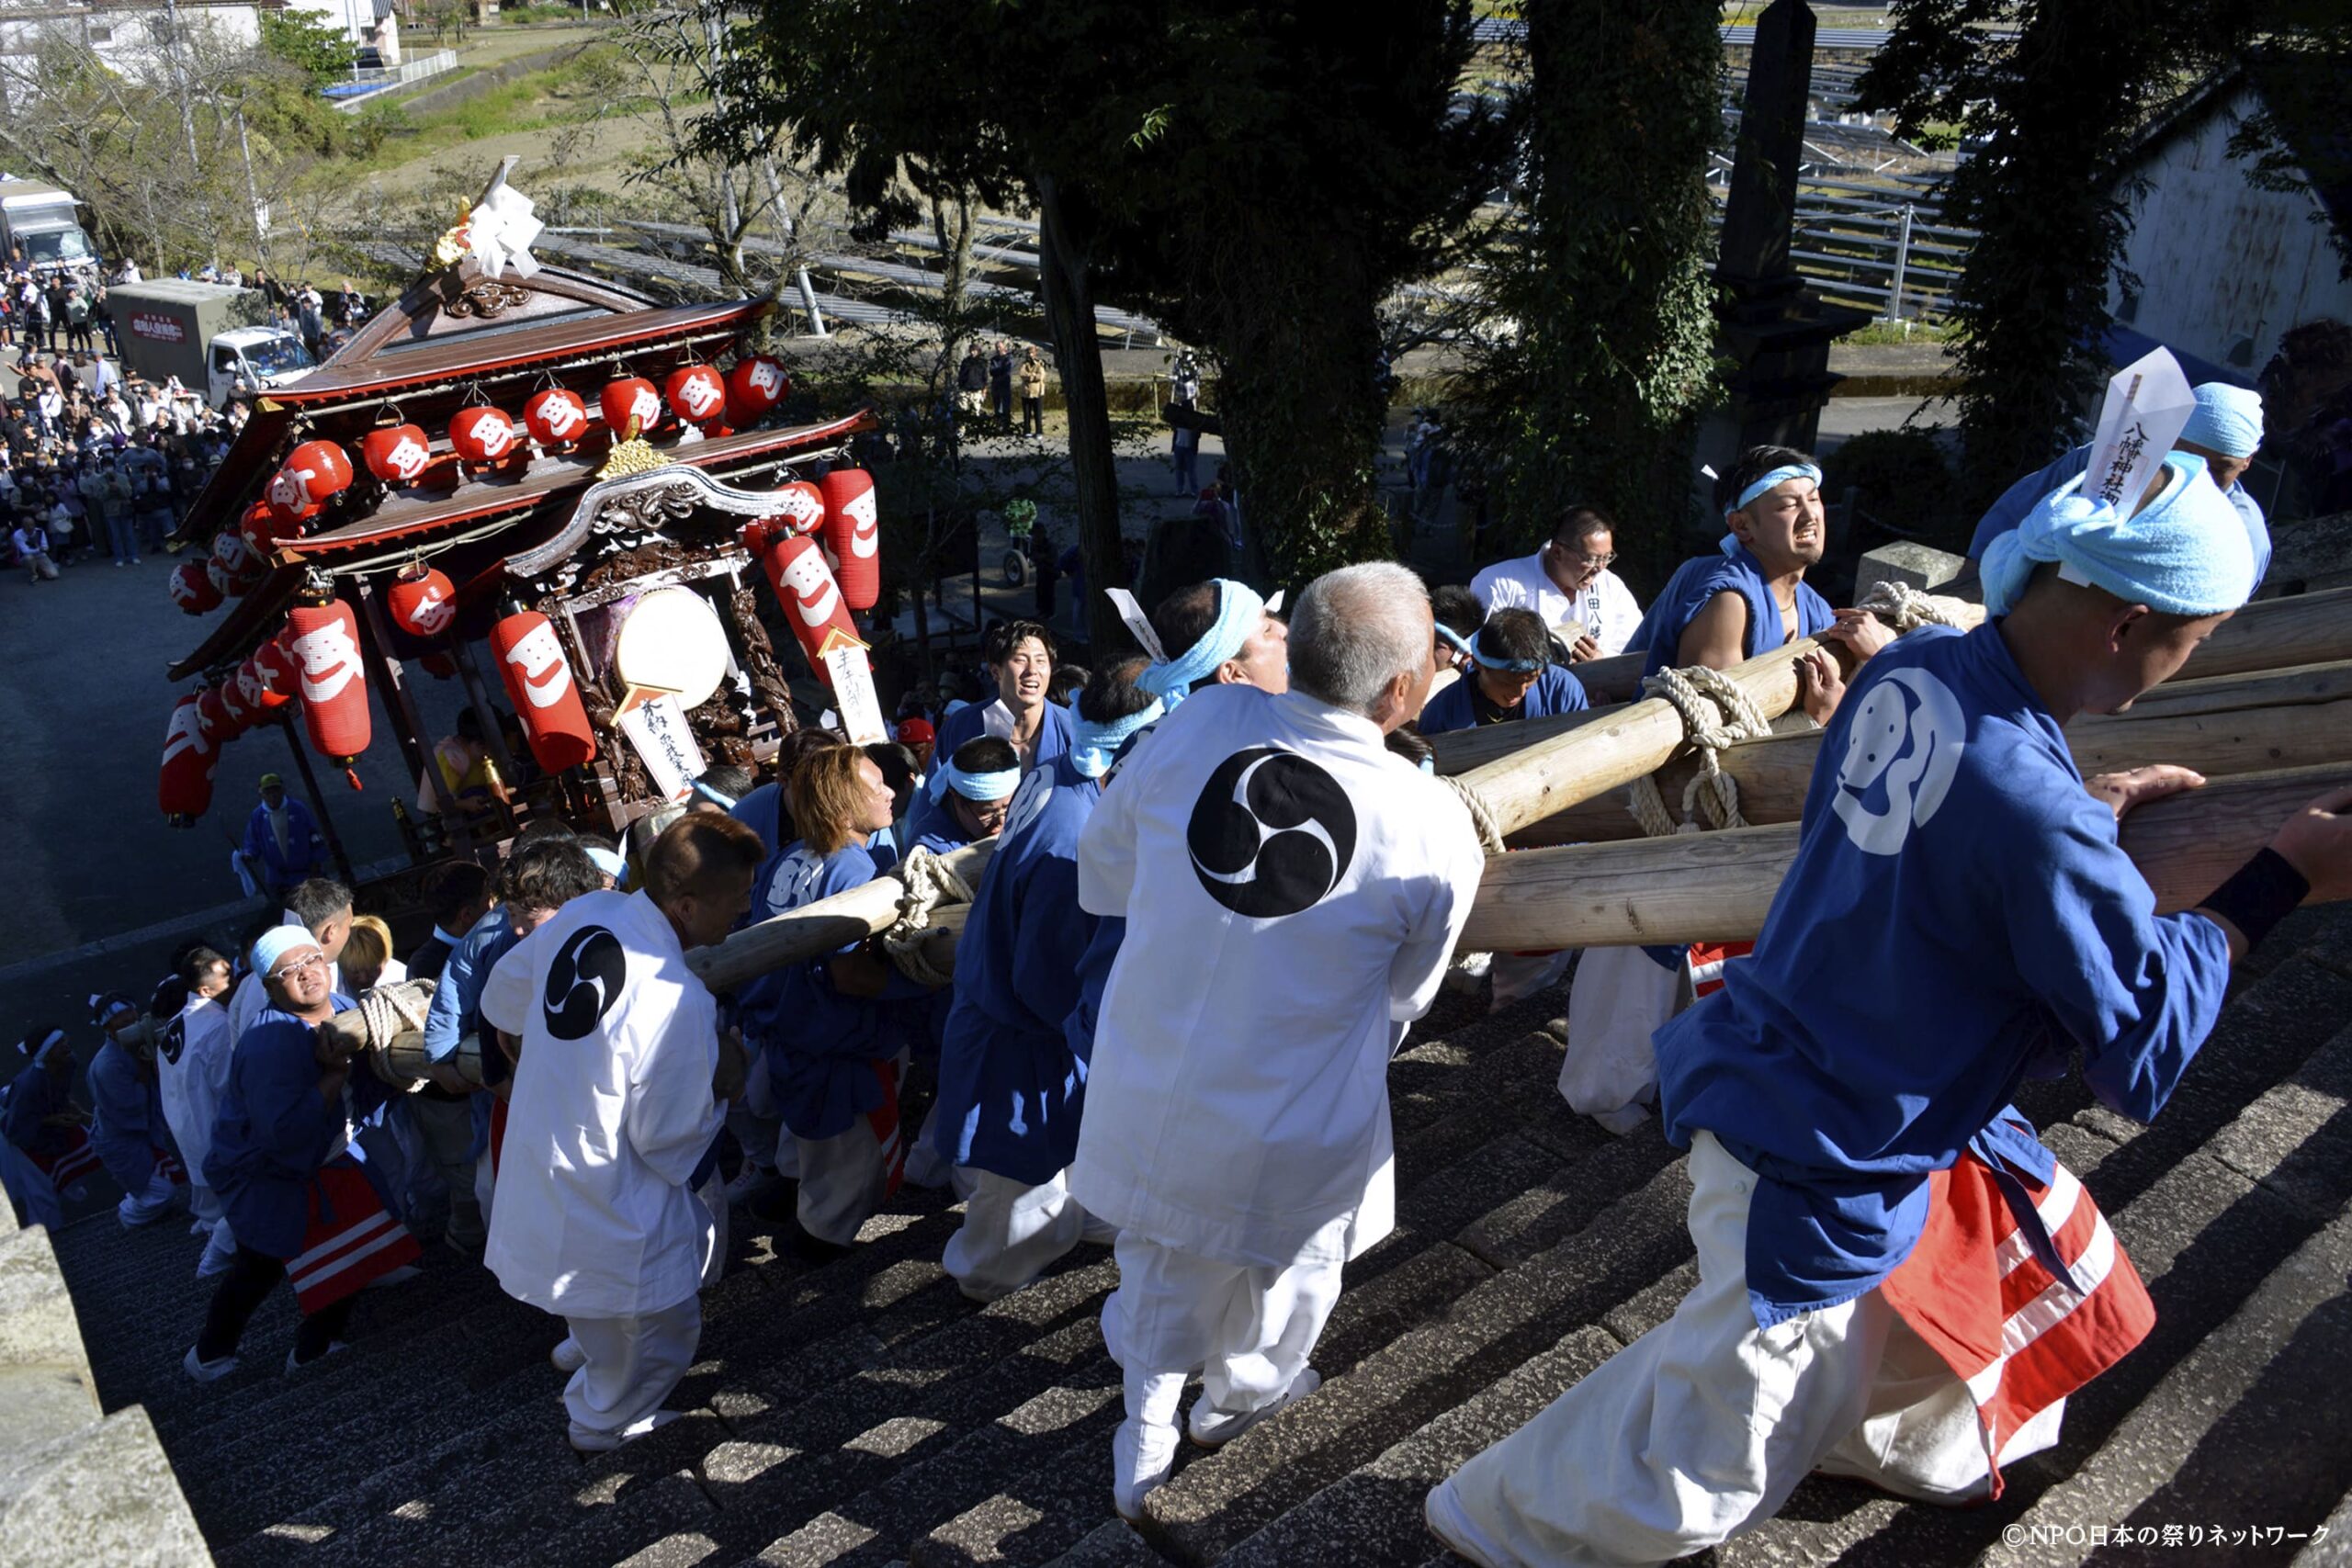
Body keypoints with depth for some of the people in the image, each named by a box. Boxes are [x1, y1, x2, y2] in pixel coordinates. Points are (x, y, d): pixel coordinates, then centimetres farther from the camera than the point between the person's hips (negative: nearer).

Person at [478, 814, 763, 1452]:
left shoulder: (585, 912, -9)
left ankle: (587, 1345, 55)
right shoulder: (677, 1004, -32)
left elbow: (500, 1001, 9)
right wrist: (721, 1083, -4)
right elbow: (668, 1144, -19)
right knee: (661, 1330, 19)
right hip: (610, 1219, -8)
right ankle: (606, 1423, 45)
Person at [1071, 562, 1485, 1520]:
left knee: (1163, 1268, 30)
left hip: (1140, 1105, 2)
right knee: (1286, 1264, 31)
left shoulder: (1197, 723, -15)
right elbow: (1406, 1000, -2)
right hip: (1290, 1143, -2)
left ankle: (1145, 1451, 48)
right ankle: (1243, 1394, 58)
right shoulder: (1436, 833, -21)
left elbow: (1102, 874, 1)